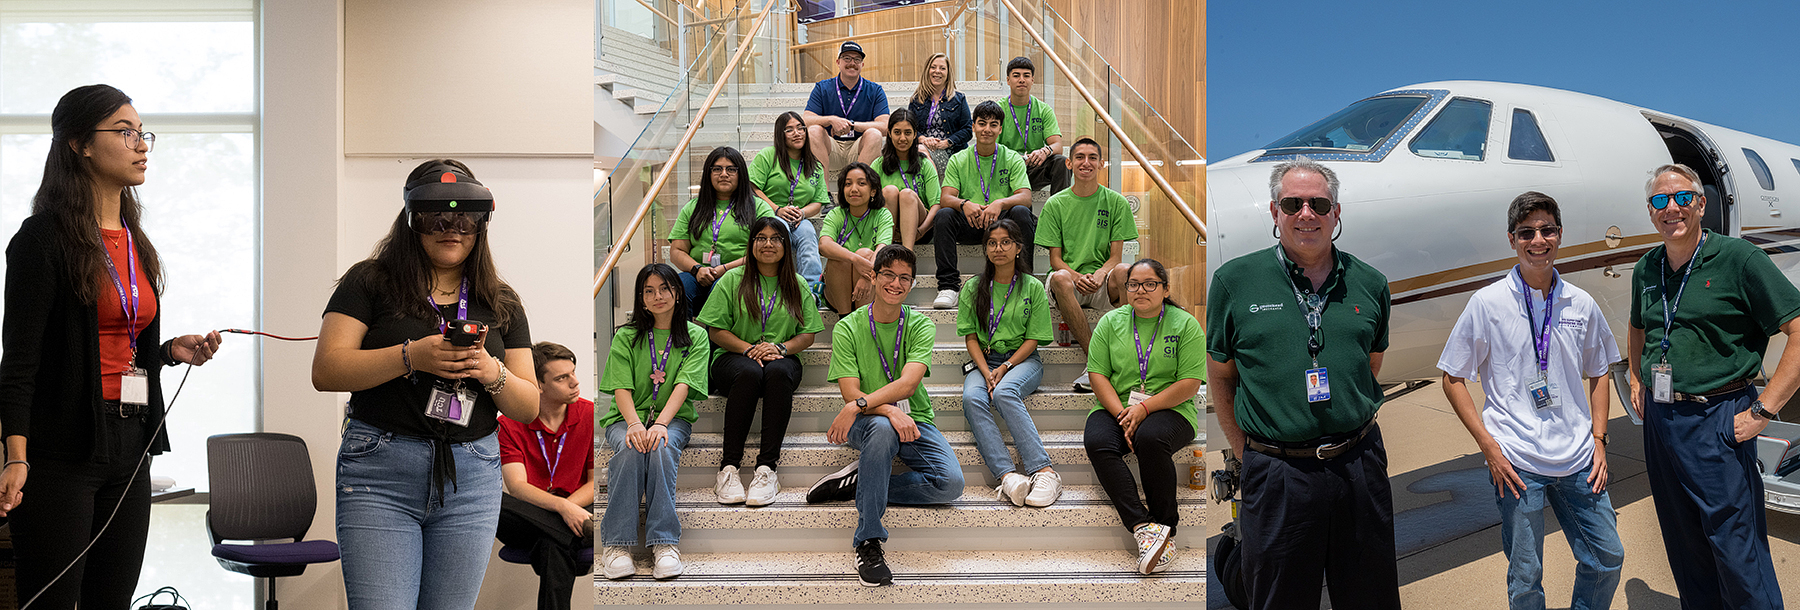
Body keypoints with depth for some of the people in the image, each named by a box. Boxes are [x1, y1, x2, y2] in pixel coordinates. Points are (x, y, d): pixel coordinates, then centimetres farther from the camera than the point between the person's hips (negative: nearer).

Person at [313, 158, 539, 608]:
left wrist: (494, 374, -10)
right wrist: (411, 356, -17)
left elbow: (529, 408, 12)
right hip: (380, 472, -3)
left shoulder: (502, 303, 14)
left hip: (472, 478, 3)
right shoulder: (370, 282, 4)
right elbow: (325, 372, -6)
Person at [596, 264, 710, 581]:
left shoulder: (695, 336, 6)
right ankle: (616, 542, -34)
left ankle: (664, 542, -37)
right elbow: (621, 388, -4)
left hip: (673, 418, 0)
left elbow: (683, 385, -8)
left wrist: (660, 424, -25)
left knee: (661, 447, -35)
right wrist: (635, 423, -25)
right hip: (627, 417, 0)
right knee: (630, 448, -34)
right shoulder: (626, 337, 8)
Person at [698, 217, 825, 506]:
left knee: (778, 373, -37)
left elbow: (808, 334, 8)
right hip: (734, 357, -1)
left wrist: (780, 347, -12)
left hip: (782, 359, 1)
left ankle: (767, 468, -41)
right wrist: (749, 349, -14)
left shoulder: (798, 286, 14)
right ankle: (728, 467, -38)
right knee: (749, 373, -38)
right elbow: (716, 331, 2)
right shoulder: (733, 280, 8)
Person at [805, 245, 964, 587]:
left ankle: (858, 482, -7)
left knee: (950, 482, -24)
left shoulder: (920, 326, 1)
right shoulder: (848, 328, -1)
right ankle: (868, 542, -31)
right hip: (869, 421, -2)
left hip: (914, 421, 2)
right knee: (882, 428, -40)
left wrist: (858, 406, -29)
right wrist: (889, 411, -30)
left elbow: (908, 383, -15)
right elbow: (851, 392, -10)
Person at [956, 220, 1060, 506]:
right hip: (984, 361, 2)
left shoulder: (1033, 287, 6)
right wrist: (986, 372, -12)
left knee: (1005, 392, -37)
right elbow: (971, 337, 6)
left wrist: (1004, 368, -14)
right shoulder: (973, 288, 11)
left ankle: (1044, 471, -45)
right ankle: (1007, 476, -49)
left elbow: (1032, 339, 1)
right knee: (972, 399, -33)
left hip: (1022, 360, -2)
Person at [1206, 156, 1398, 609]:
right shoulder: (1235, 280, -1)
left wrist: (1349, 432, 12)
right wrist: (1246, 452, 2)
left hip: (1360, 465, 3)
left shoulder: (1369, 284, 6)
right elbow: (1220, 376, 5)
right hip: (1277, 473, -2)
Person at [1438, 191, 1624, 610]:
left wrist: (1598, 441, 7)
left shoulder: (1581, 305, 4)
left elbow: (1598, 375, 17)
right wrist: (1489, 446, -8)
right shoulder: (1488, 303, -6)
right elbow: (1453, 379, -1)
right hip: (1516, 463, -4)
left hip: (1578, 460, 4)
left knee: (1607, 558, 10)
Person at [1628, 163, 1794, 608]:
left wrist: (1763, 409, -16)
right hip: (1658, 418, 6)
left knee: (1735, 547, -4)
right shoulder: (1646, 270, 9)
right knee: (1683, 544, 15)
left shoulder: (1738, 259, -10)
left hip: (1716, 419, -6)